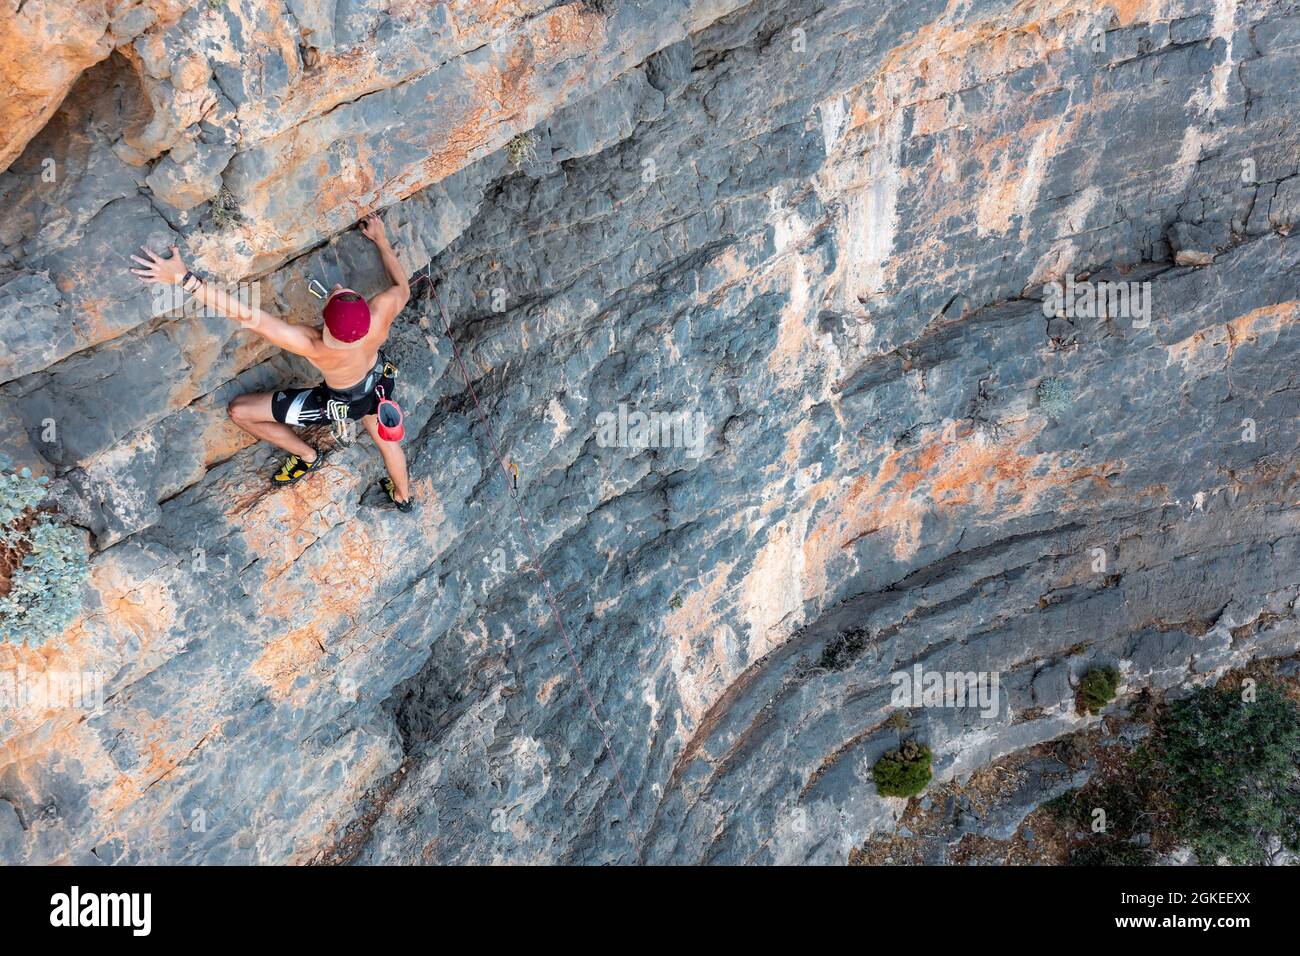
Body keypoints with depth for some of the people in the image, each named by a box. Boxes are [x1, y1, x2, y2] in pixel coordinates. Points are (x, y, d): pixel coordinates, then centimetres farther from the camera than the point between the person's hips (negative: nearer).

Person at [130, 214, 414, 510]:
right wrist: (381, 239, -1)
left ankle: (307, 456, 32)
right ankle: (402, 496, 59)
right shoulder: (382, 313, -40)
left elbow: (246, 316, -47)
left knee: (240, 411, 8)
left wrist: (184, 278, -46)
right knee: (384, 436, 33)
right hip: (378, 382, 4)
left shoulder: (315, 347, -48)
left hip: (340, 402, -4)